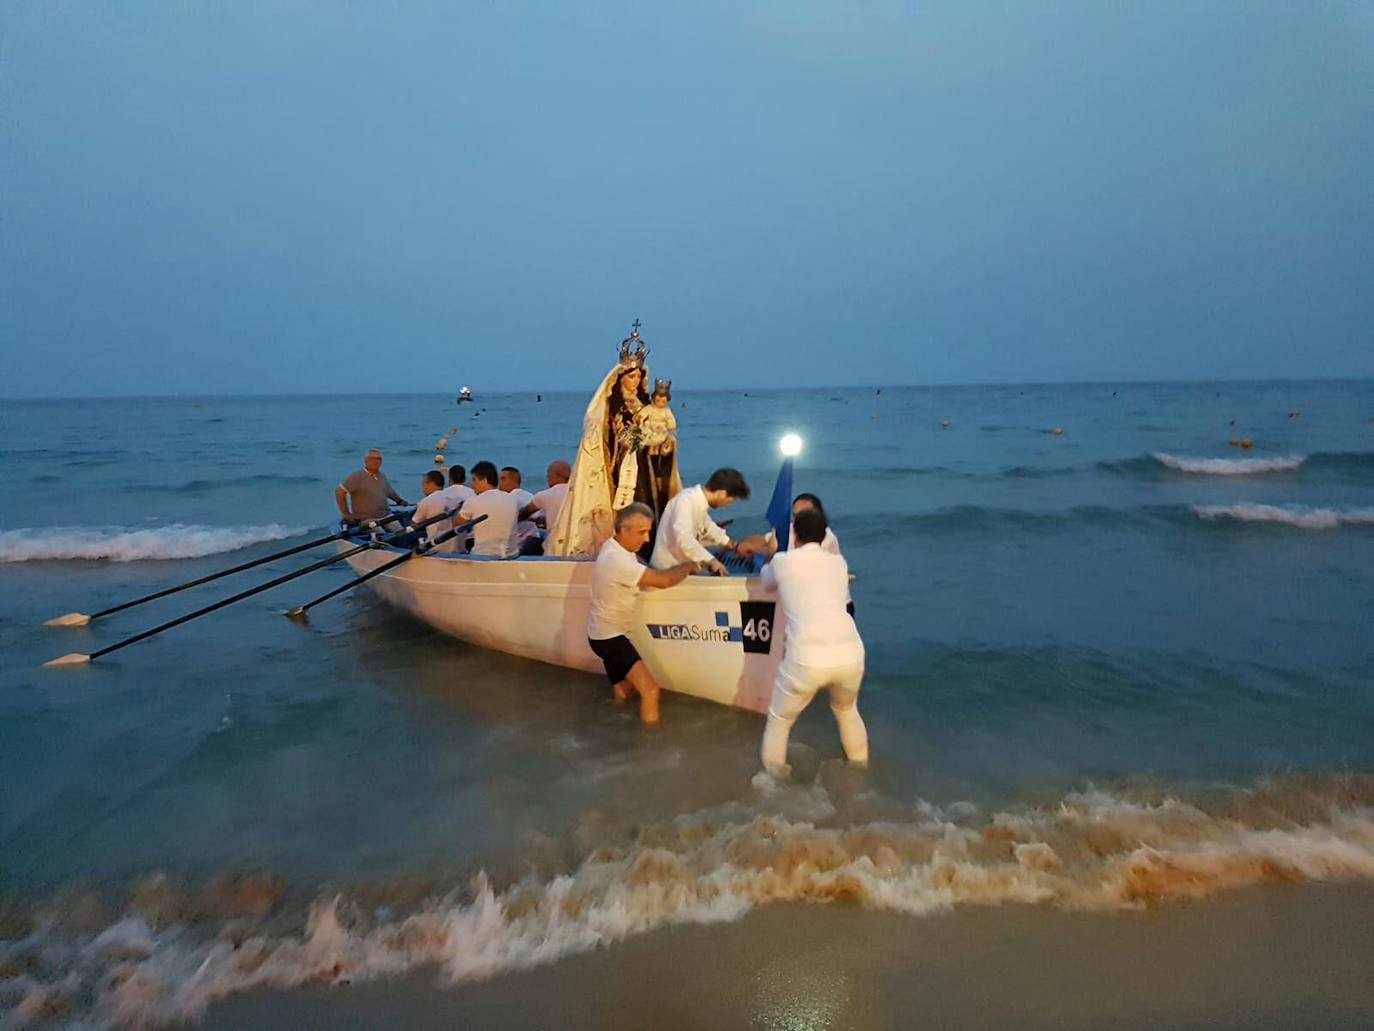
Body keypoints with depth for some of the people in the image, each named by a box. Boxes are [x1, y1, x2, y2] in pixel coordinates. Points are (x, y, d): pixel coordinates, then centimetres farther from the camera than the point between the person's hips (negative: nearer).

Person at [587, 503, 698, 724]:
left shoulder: (614, 546, 2)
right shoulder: (618, 561, -30)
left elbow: (649, 577, 12)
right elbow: (663, 580, -31)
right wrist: (688, 565, -14)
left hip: (609, 633, 10)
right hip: (609, 636, -10)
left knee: (624, 693, 27)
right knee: (650, 690, -19)